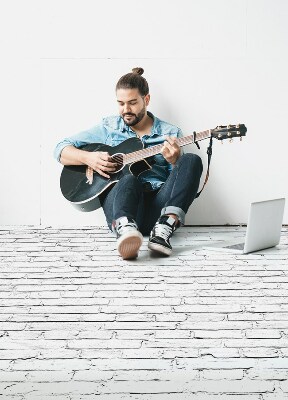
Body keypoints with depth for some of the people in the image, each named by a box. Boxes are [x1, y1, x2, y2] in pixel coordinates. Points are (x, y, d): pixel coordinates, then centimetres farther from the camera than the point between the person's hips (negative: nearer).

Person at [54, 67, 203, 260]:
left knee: (192, 160, -23)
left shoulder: (171, 133, 17)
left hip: (159, 208, 2)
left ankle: (164, 229, -43)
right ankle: (125, 230, -70)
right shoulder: (108, 127, 18)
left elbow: (183, 179, 11)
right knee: (129, 180, -37)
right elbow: (61, 150, 16)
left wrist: (175, 161, -12)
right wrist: (88, 158, -5)